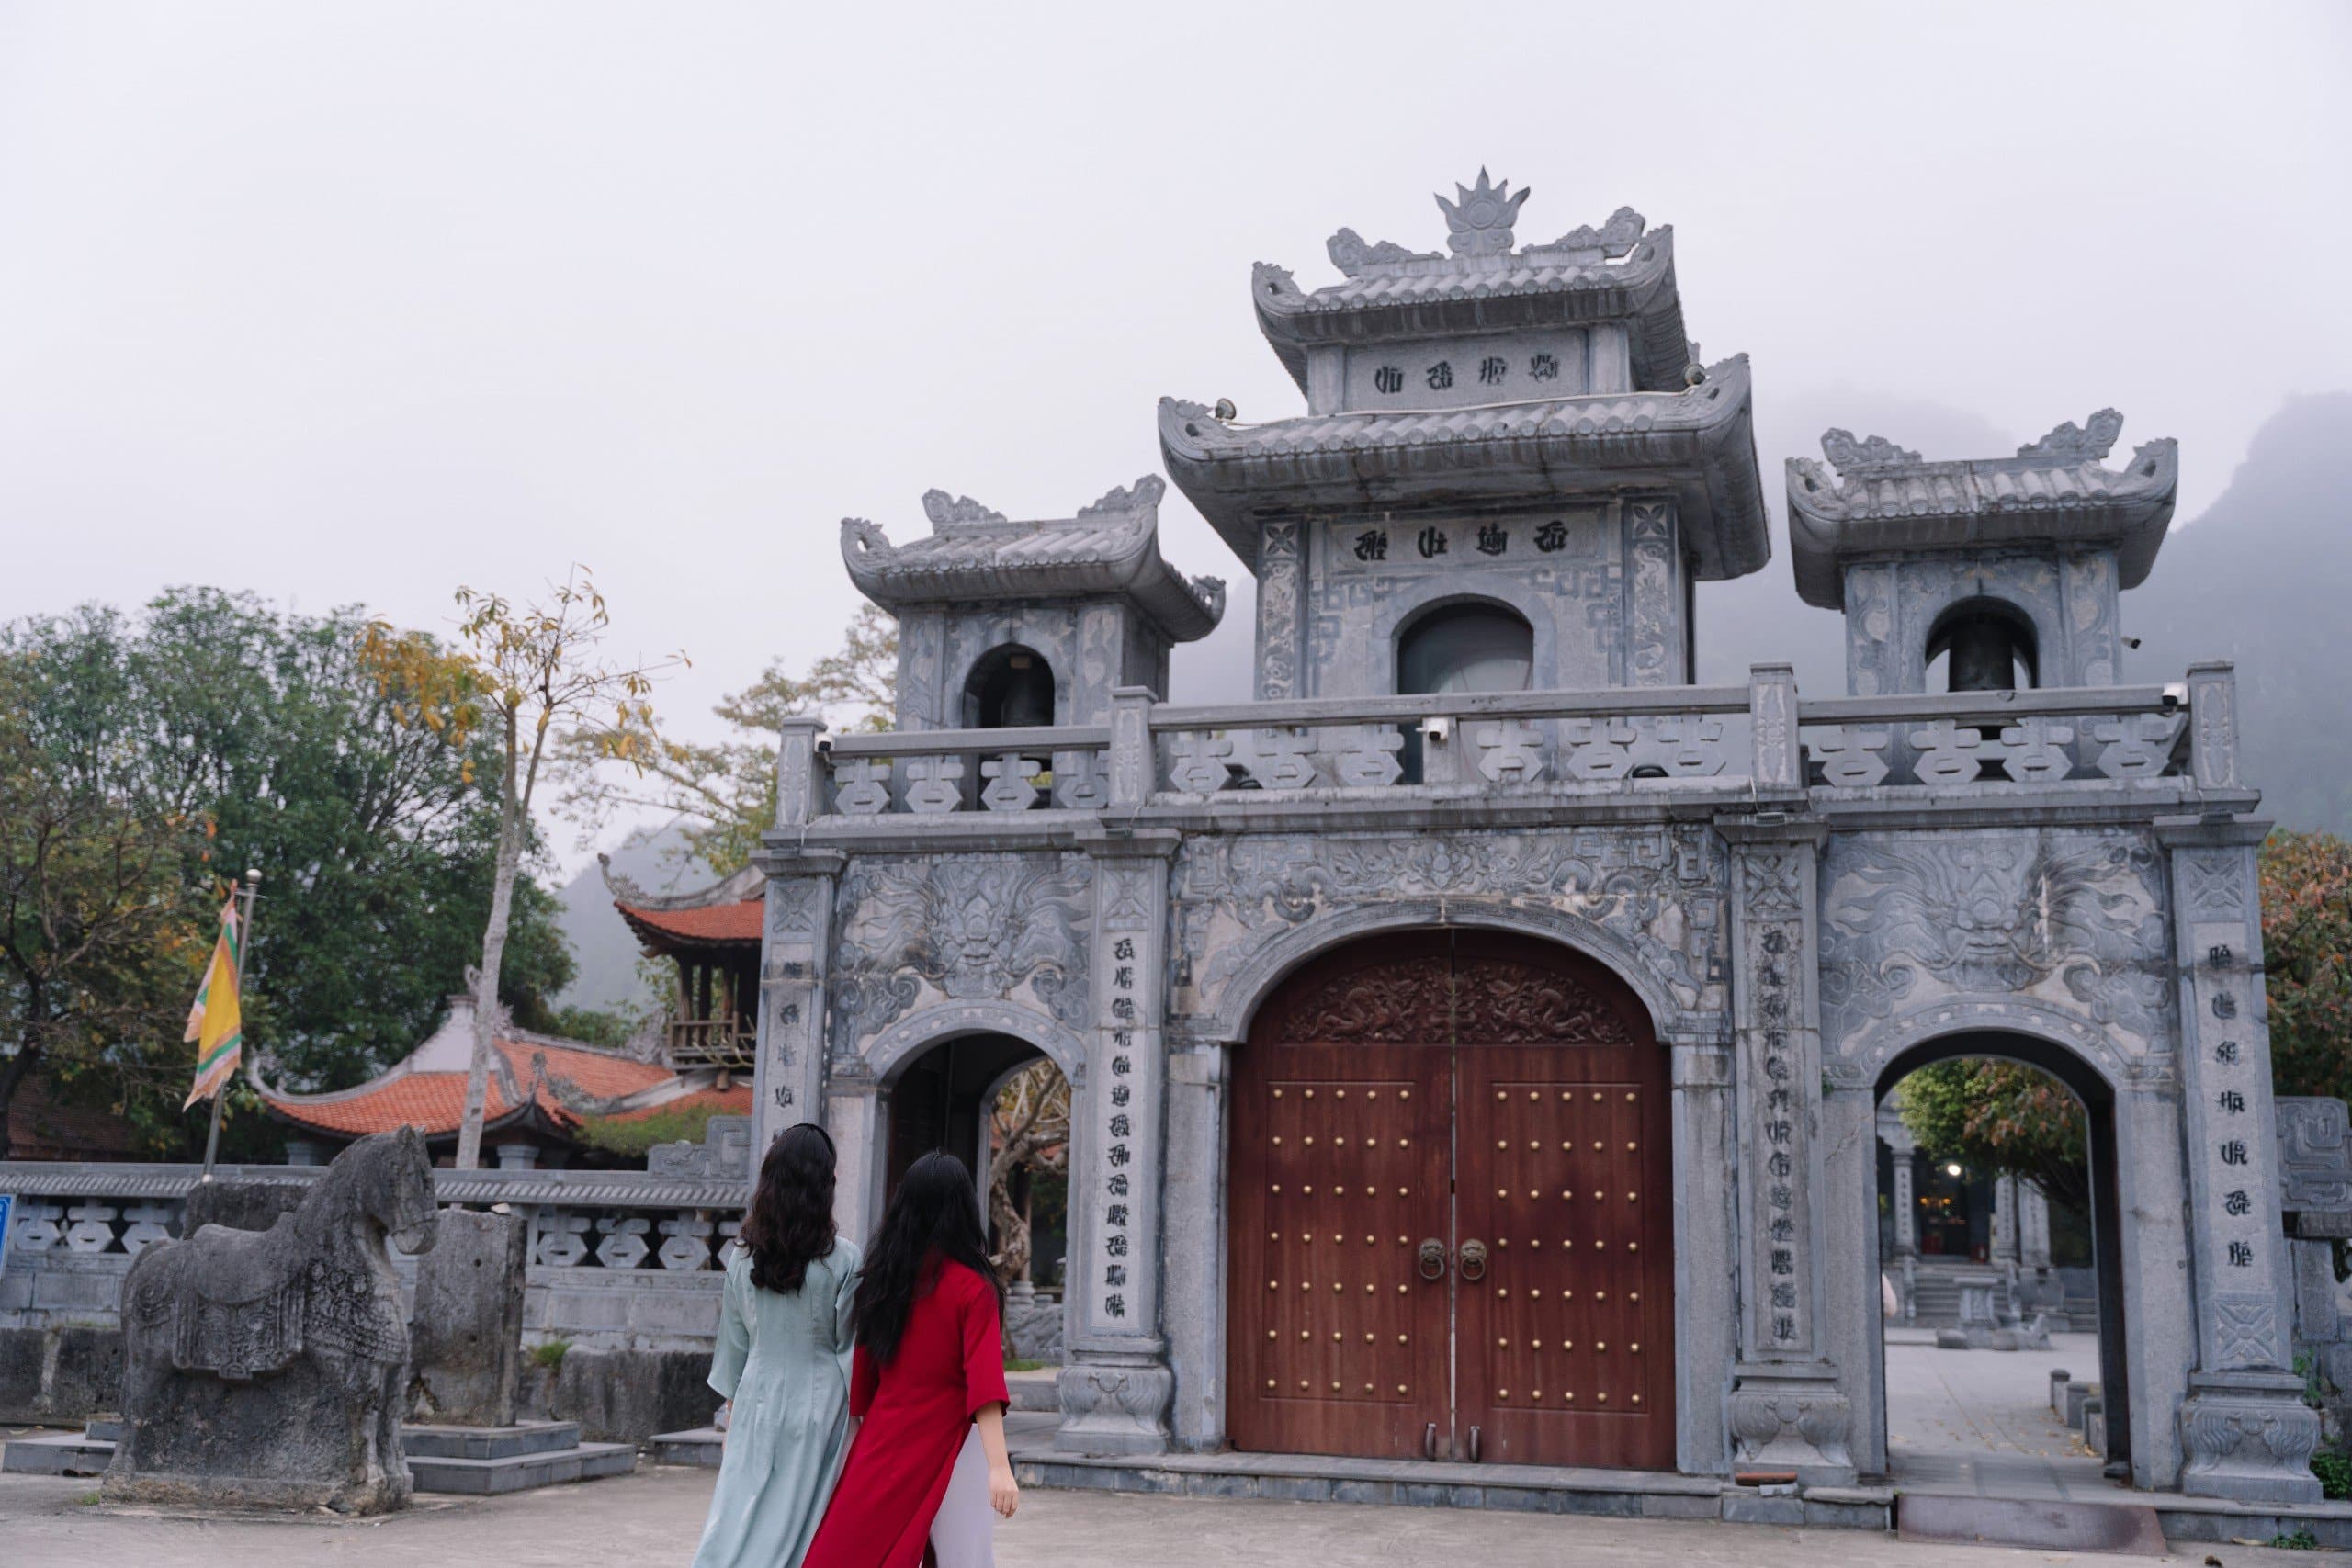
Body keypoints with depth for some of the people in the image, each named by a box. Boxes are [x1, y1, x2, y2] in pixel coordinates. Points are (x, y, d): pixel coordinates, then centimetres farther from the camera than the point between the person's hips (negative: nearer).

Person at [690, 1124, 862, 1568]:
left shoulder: (743, 1256, 0)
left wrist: (732, 1405, 18)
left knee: (740, 1515, 9)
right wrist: (856, 1415, 1)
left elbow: (733, 1340, 7)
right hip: (820, 1402, -3)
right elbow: (850, 1346, -8)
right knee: (804, 1520, 5)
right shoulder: (844, 1260, -11)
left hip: (758, 1401, 3)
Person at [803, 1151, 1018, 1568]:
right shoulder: (972, 1288, -12)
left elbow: (862, 1373, 12)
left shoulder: (880, 1278, 4)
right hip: (949, 1446, -5)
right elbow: (984, 1383, -20)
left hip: (883, 1440, 5)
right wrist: (999, 1466, -23)